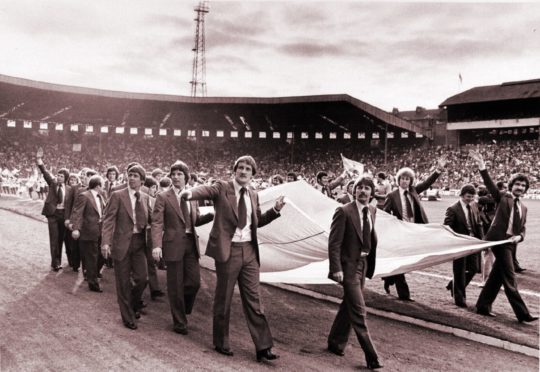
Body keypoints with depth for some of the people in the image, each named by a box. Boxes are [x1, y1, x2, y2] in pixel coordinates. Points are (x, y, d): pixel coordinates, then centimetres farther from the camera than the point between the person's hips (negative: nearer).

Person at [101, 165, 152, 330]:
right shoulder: (117, 196, -5)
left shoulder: (145, 198, 9)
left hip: (139, 242, 3)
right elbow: (108, 220, -9)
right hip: (122, 242, -3)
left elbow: (152, 218, 8)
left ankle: (134, 304, 29)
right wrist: (105, 242, -18)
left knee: (141, 277, -2)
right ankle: (128, 317, 21)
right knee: (123, 282, 5)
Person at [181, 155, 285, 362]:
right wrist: (190, 193, -46)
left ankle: (263, 347, 11)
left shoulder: (253, 195, 12)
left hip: (249, 250, 4)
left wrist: (275, 210, 8)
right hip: (228, 250, -4)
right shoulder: (222, 188, -4)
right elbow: (206, 190, -24)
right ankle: (221, 343, 26)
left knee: (253, 299, 6)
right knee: (223, 299, 9)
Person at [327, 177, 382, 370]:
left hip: (364, 263, 8)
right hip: (349, 265, -7)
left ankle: (336, 342, 34)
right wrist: (336, 269, -21)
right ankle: (371, 355, -1)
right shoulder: (344, 211, -15)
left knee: (349, 305, 18)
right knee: (358, 310, -6)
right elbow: (334, 243, -16)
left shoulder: (372, 210, 6)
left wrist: (371, 262, 13)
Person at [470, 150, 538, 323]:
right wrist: (482, 168, -25)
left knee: (497, 275, 12)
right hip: (498, 239, -7)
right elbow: (491, 186, -12)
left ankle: (483, 306, 22)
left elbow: (522, 229, 16)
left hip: (509, 243, 7)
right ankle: (522, 313, -4)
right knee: (509, 278, -6)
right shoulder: (503, 197, 1)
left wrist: (519, 237, -7)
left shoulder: (523, 208, 17)